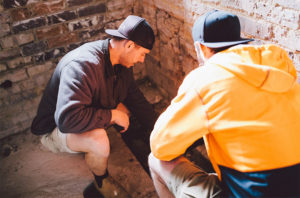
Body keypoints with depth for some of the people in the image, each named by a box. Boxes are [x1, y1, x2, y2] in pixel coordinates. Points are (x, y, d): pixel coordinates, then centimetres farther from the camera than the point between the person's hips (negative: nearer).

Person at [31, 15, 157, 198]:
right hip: (56, 129, -9)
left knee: (129, 106, 0)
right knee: (99, 140, -36)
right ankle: (102, 183, -4)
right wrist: (113, 115, -32)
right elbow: (67, 119, -44)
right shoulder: (83, 65, -36)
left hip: (91, 122, 9)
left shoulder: (122, 63, -5)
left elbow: (136, 99, 6)